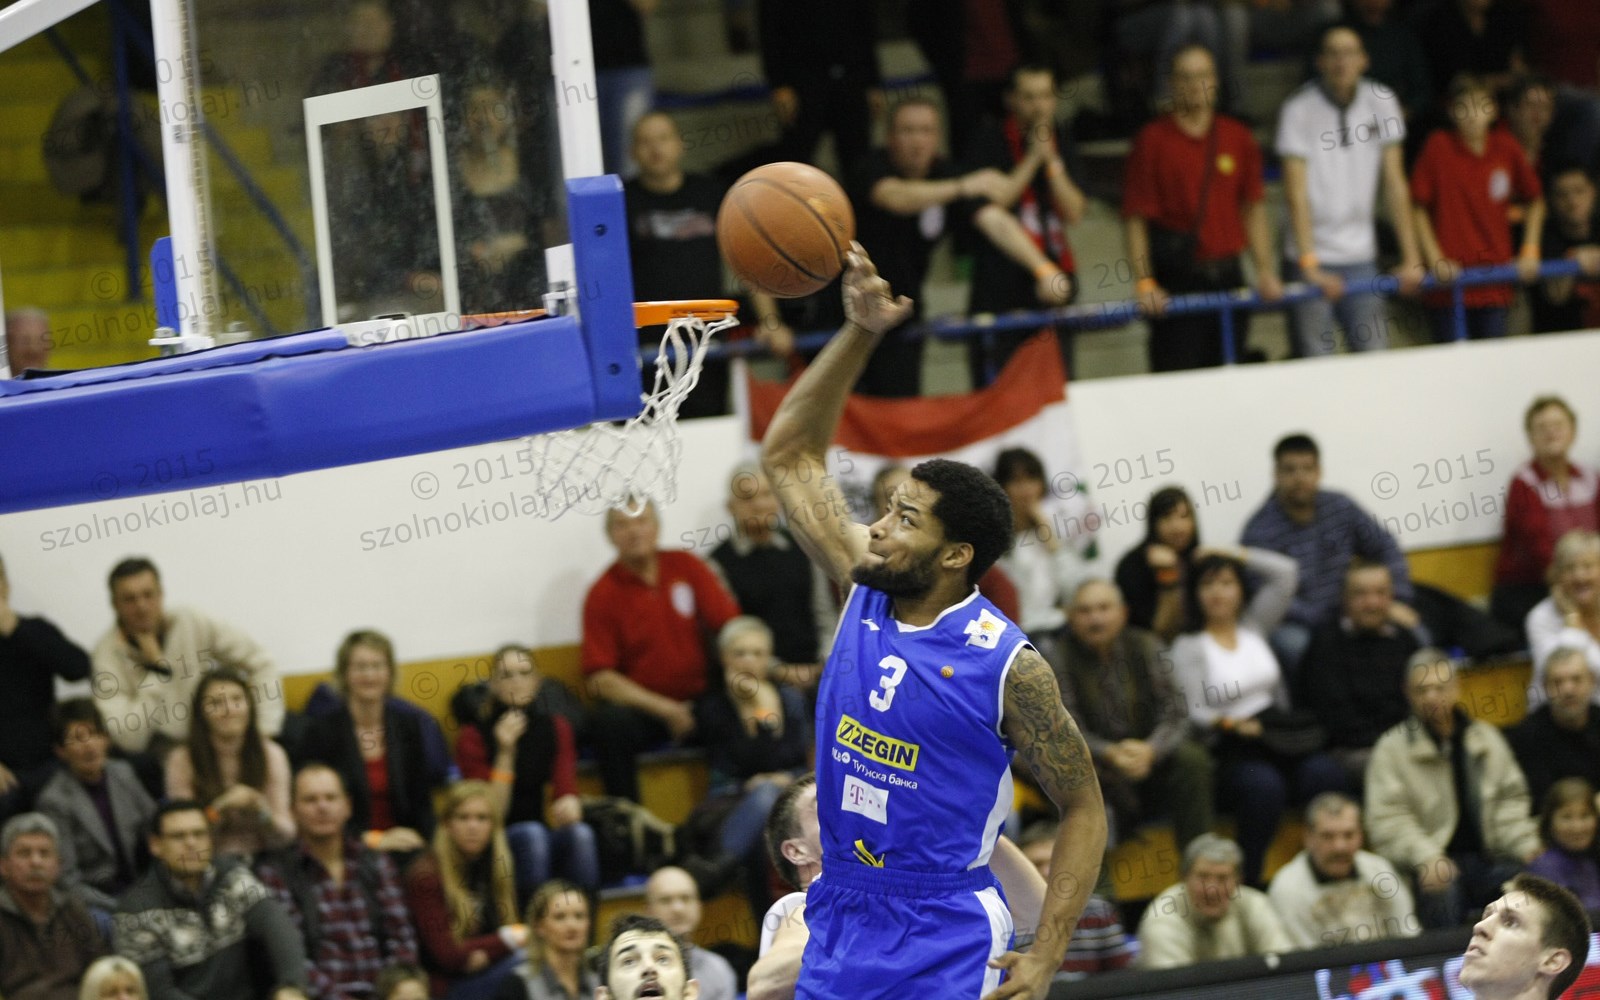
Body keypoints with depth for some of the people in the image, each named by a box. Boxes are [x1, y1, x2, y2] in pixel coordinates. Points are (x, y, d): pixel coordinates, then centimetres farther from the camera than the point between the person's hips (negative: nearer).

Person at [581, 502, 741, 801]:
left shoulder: (686, 567, 5)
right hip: (639, 706, -3)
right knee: (609, 721, -33)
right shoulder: (604, 594, -3)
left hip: (699, 700, 3)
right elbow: (599, 680, -9)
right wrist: (663, 709, -16)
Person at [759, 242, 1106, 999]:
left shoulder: (1008, 666, -12)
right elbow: (789, 454, 11)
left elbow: (1083, 808, -5)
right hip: (839, 929, 6)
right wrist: (858, 335, -1)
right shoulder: (864, 591, 3)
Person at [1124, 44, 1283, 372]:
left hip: (1228, 277, 4)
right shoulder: (1153, 139, -3)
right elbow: (1135, 218, -5)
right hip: (1175, 283, -4)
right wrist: (1144, 282, -12)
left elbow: (1254, 209, 13)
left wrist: (1266, 272, 6)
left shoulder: (1238, 138, 10)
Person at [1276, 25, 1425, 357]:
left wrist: (1411, 258, 2)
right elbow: (1296, 192, -14)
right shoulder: (1299, 110, -9)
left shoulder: (1381, 103, 3)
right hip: (1311, 259, -4)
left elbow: (1395, 184, 6)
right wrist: (1309, 265, -22)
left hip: (1360, 257, 4)